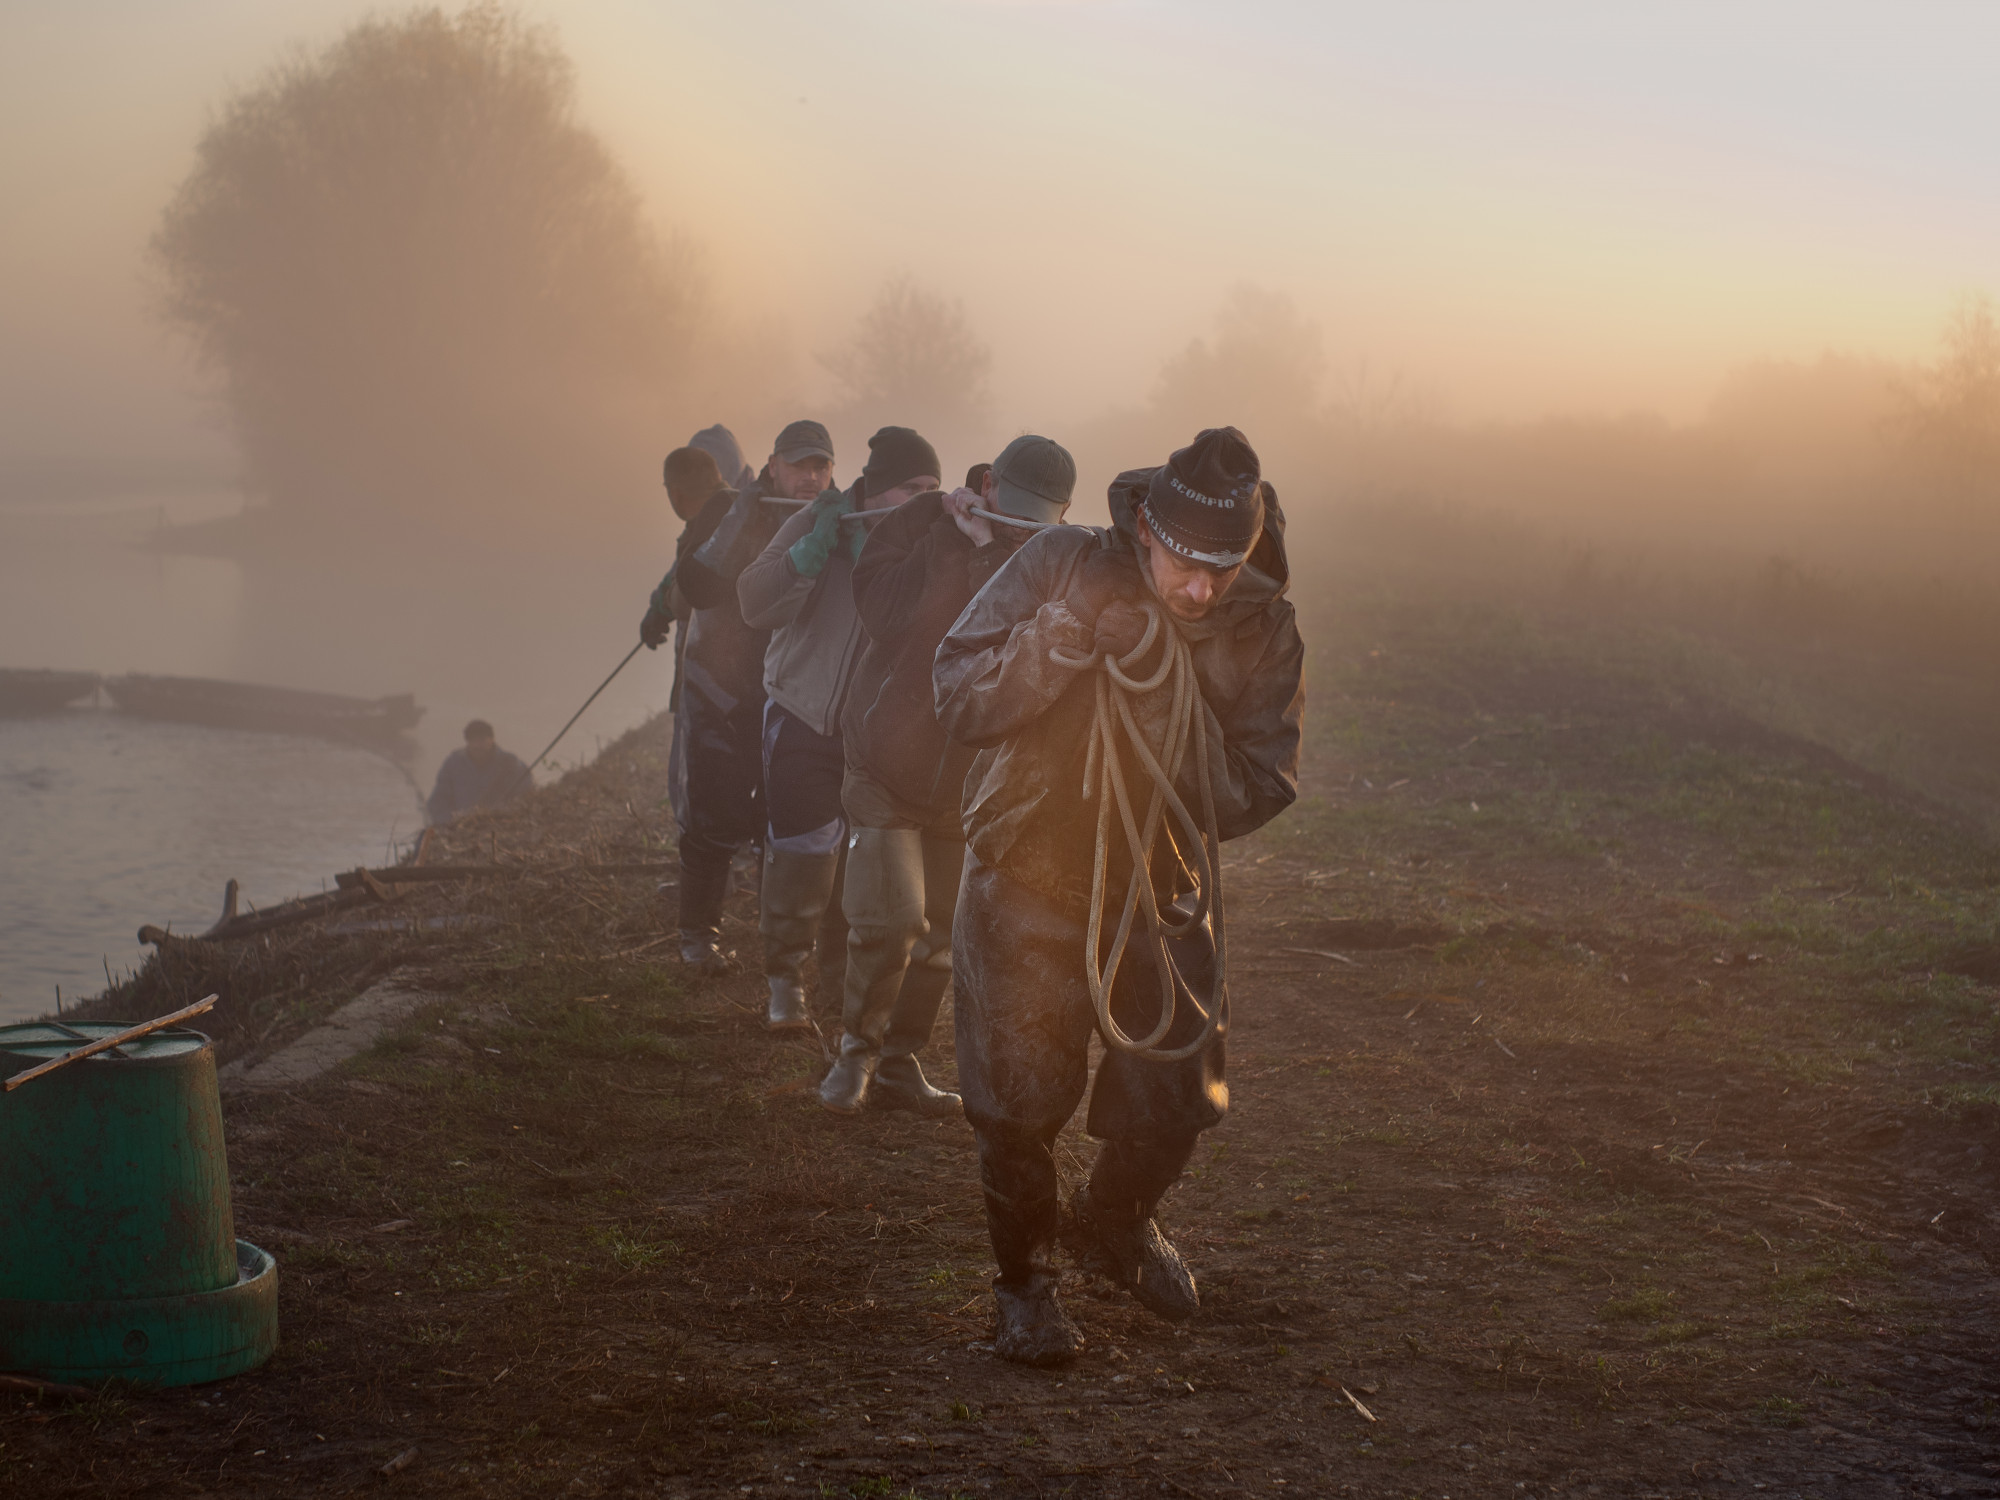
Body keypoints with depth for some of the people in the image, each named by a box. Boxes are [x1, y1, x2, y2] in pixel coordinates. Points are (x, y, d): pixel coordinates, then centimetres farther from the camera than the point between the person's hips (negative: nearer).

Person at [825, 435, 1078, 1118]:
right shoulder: (930, 520, -9)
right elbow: (882, 611, -25)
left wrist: (986, 549, -25)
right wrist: (955, 539, -28)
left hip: (964, 786, 4)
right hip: (884, 771, -3)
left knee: (939, 937, 10)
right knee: (889, 921, -16)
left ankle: (898, 1063, 28)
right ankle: (857, 1048, 7)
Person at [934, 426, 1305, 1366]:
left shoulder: (1262, 632, -12)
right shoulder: (1062, 565, -16)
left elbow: (1247, 798, -17)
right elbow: (957, 697, -19)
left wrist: (1161, 687, -29)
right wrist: (1070, 632, -32)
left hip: (1158, 889, 2)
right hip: (1027, 877, -2)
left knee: (1175, 1100, 6)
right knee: (1019, 1102, -2)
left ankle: (1113, 1220, 40)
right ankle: (1023, 1277, 24)